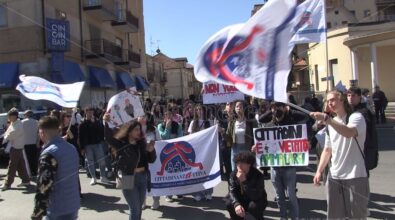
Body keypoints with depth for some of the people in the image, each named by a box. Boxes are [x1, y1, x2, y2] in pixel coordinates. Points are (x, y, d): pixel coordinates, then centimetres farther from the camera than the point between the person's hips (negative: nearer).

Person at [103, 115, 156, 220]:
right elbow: (109, 138, -25)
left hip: (142, 177, 5)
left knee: (139, 207, 20)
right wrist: (106, 122, -39)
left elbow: (151, 160, 7)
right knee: (134, 209, 0)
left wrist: (151, 150, -13)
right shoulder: (122, 144, -9)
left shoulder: (142, 143, 4)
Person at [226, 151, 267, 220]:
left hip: (258, 201, -4)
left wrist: (244, 181, -45)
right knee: (229, 203, -21)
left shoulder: (258, 176, -28)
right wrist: (236, 204, -38)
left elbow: (255, 196, -36)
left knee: (253, 206, -35)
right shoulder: (234, 174, -13)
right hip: (243, 200, 4)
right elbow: (231, 191, -18)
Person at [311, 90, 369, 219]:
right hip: (334, 177, 6)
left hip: (355, 176, -6)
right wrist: (319, 171, 9)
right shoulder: (331, 124, 15)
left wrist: (326, 118, -34)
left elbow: (349, 133, -30)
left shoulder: (356, 117, -6)